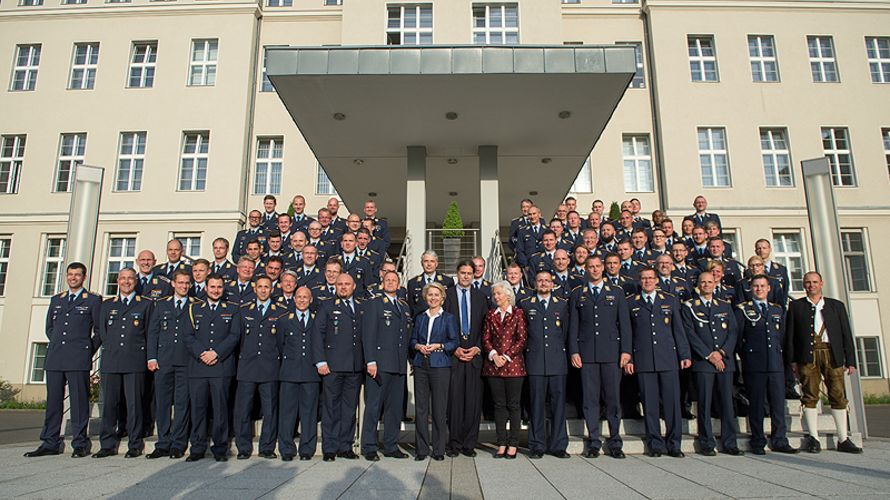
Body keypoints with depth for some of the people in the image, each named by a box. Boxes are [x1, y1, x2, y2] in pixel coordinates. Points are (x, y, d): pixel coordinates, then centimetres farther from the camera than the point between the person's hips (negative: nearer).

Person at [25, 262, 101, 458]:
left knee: (79, 401, -3)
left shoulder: (93, 300, 4)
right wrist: (57, 344, 13)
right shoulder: (56, 300, 18)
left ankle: (80, 444, 3)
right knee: (53, 401, 7)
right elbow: (49, 327, 24)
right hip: (55, 358, 5)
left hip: (78, 360, -5)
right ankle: (50, 443, 14)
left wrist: (88, 350, 1)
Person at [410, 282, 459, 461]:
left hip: (440, 365, -3)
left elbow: (454, 342, 1)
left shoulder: (449, 318, 5)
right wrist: (419, 346, -5)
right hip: (420, 365, 3)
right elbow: (412, 339, 15)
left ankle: (438, 449, 8)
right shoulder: (419, 317, 15)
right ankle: (421, 448, 10)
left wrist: (438, 346, -13)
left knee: (439, 408, -2)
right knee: (420, 407, 2)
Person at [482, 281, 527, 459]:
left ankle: (513, 445, 7)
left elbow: (522, 339, -4)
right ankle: (502, 443, 11)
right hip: (494, 365, 3)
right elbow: (485, 338, 9)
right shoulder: (490, 315, 13)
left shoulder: (518, 313, 2)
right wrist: (494, 355, -8)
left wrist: (506, 356, -10)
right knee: (499, 405, 5)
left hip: (513, 364, -3)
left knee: (513, 405, 0)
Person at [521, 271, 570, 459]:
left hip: (557, 361, 1)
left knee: (558, 403, 3)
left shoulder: (562, 304, 12)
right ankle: (537, 445, 9)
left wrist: (559, 349, 12)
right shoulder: (525, 304, 9)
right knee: (536, 403, 1)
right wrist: (529, 349, 6)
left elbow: (566, 331, 15)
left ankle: (558, 445, 12)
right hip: (535, 361, -1)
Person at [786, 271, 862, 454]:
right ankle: (813, 438, 4)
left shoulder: (836, 305, 16)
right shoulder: (796, 306, 12)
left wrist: (850, 360, 6)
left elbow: (846, 334, 13)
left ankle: (843, 440, 10)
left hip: (832, 355, 2)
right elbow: (790, 334, 7)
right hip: (808, 355, -1)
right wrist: (792, 360, -1)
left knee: (838, 396, 0)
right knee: (810, 396, -1)